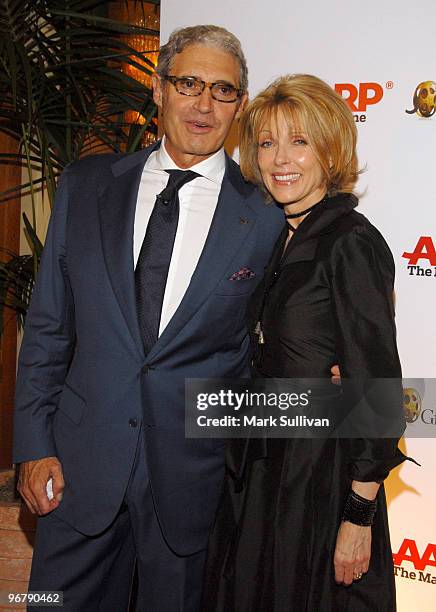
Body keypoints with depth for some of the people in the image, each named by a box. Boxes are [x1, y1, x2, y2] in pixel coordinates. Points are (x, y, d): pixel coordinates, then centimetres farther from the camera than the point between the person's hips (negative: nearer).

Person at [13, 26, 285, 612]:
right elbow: (48, 324, 4)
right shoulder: (86, 185, 2)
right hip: (82, 460, 2)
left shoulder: (267, 214, -4)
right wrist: (35, 444, 0)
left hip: (193, 470, -1)